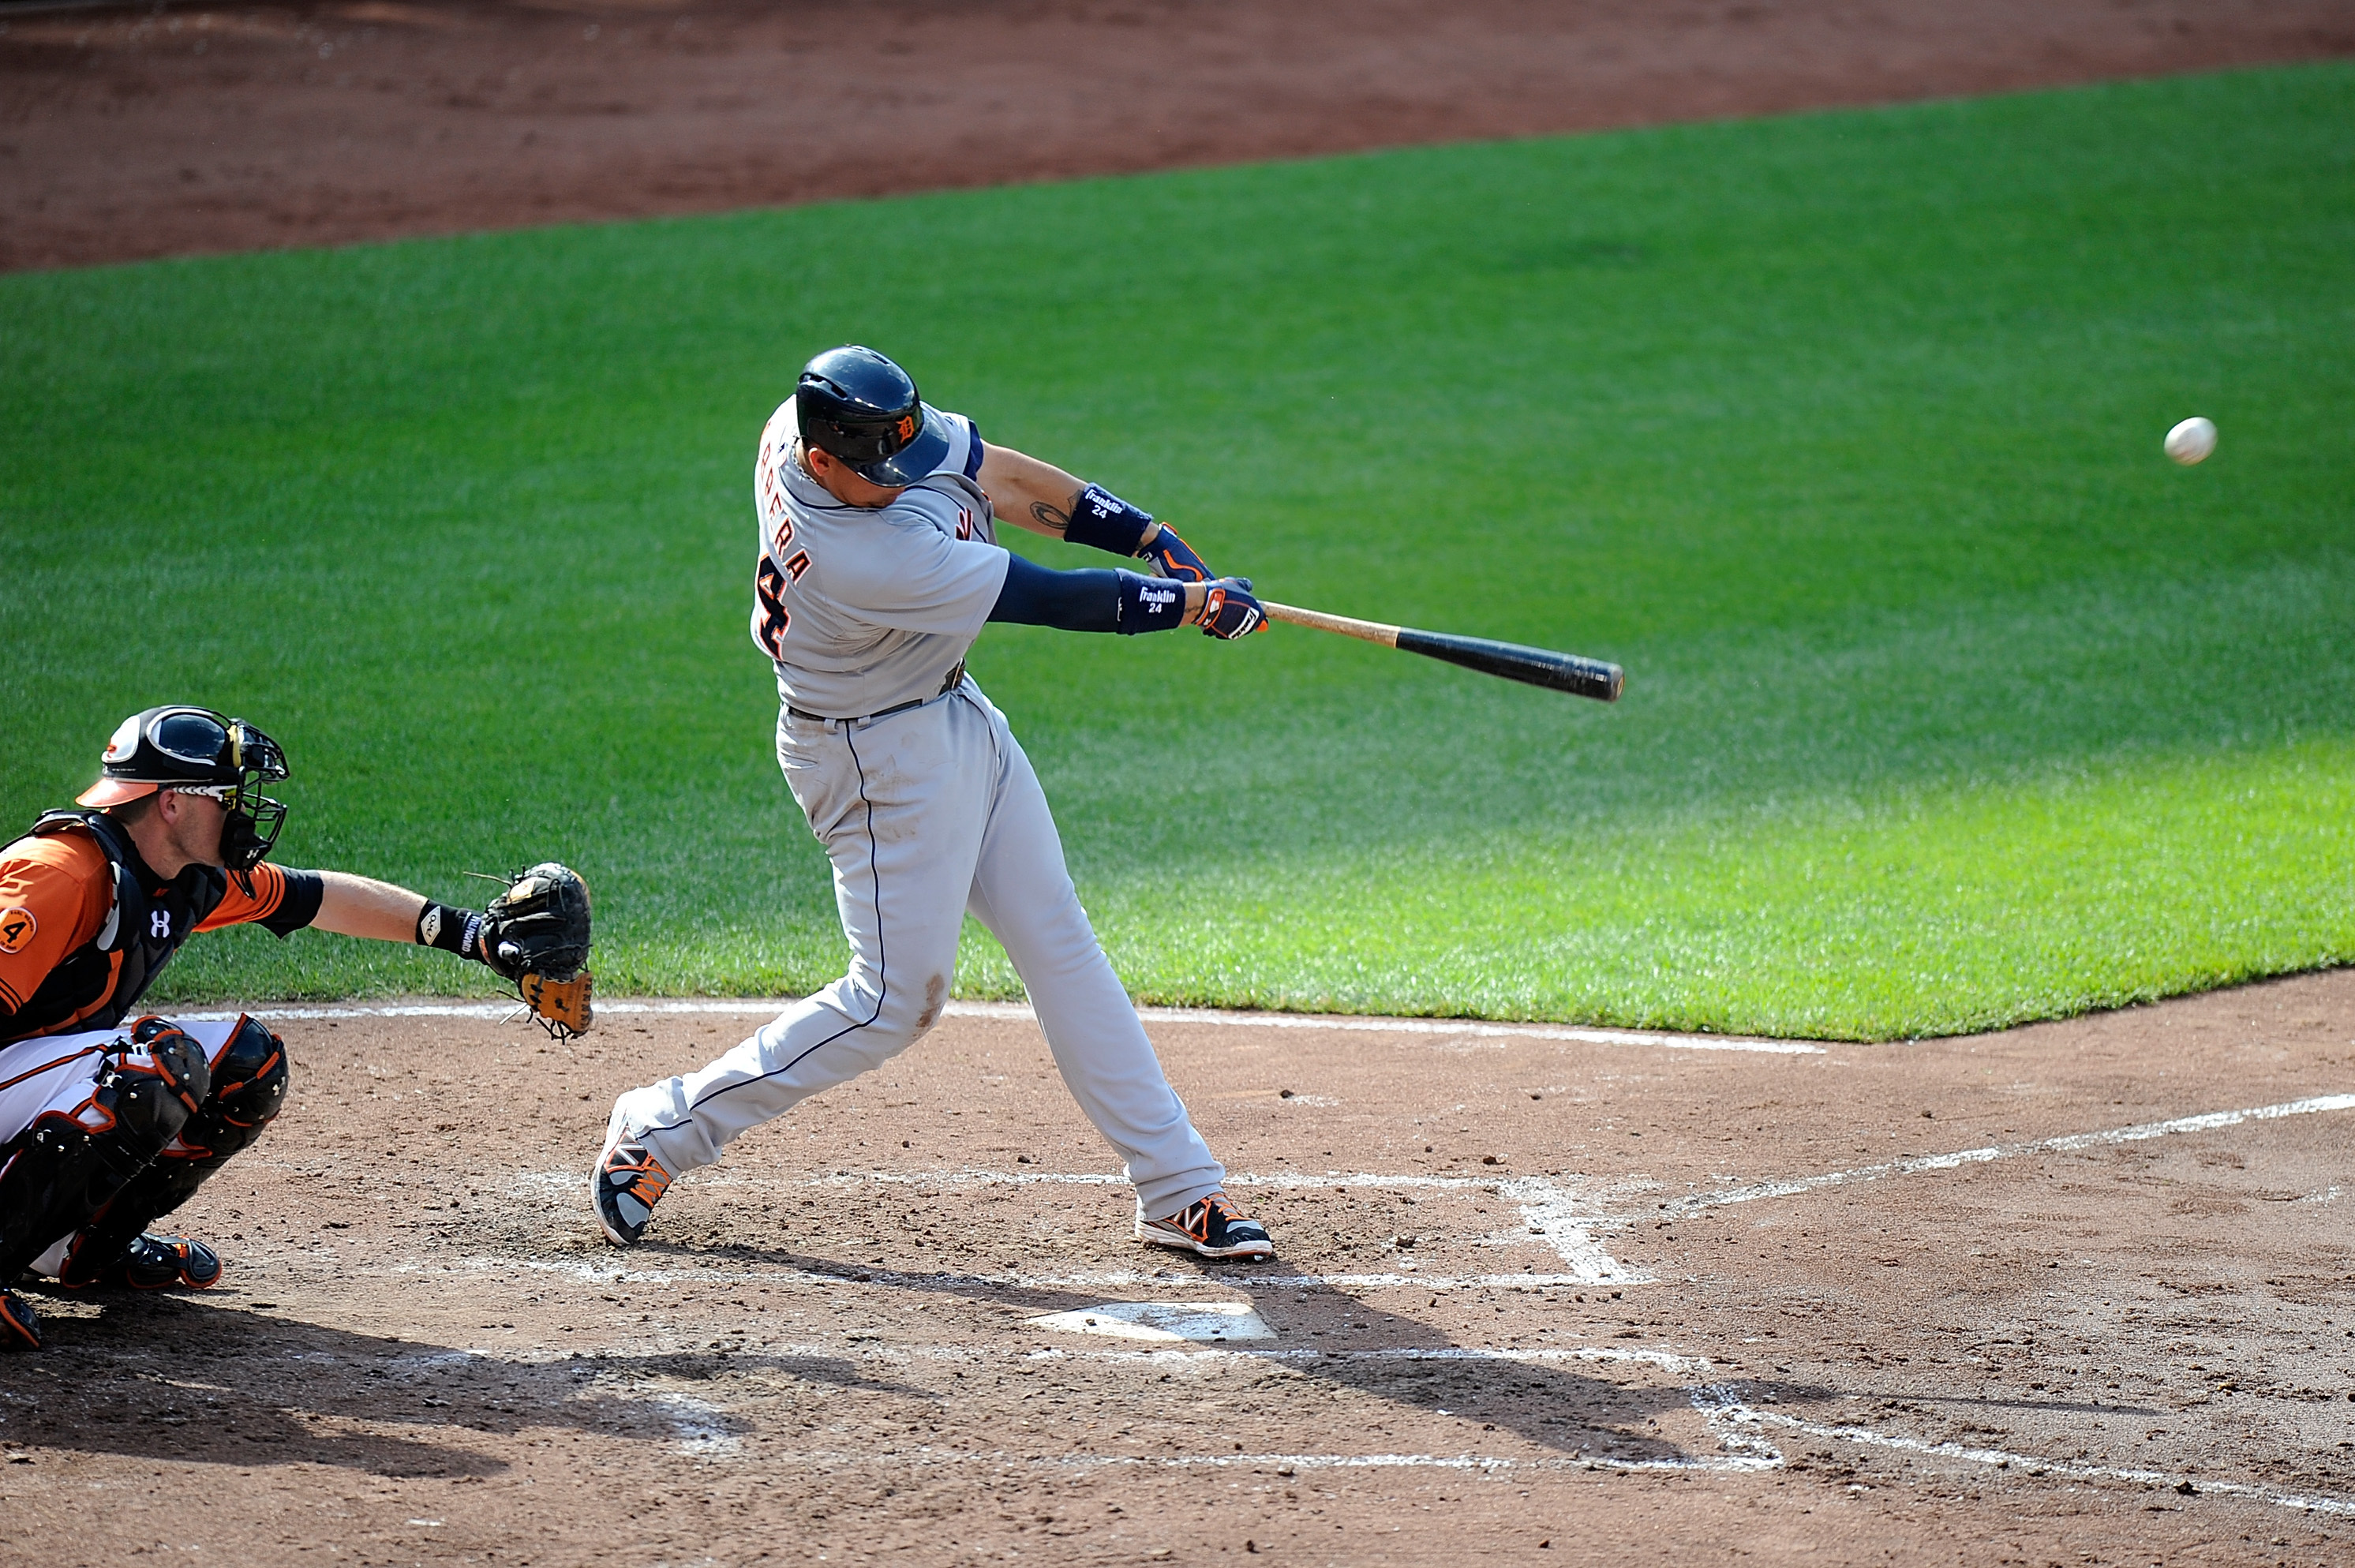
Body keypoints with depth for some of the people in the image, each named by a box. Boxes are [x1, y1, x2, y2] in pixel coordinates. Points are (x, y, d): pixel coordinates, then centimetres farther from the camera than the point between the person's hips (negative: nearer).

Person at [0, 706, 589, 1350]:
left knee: (246, 1062, 7)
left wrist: (470, 932, 17)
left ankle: (87, 1245, 14)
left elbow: (320, 897, 16)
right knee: (162, 1061, -31)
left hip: (53, 1071, 10)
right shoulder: (65, 872, -25)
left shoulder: (193, 880, 4)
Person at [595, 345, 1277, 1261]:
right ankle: (660, 1131, 9)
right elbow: (1052, 601, -27)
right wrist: (1197, 603, -17)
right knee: (896, 998, -4)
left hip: (955, 716, 9)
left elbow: (1003, 479, -1)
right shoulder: (865, 557, -35)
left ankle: (1176, 1189, 13)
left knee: (1060, 944, 9)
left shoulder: (819, 421, -11)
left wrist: (1156, 541, -7)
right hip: (882, 759, -9)